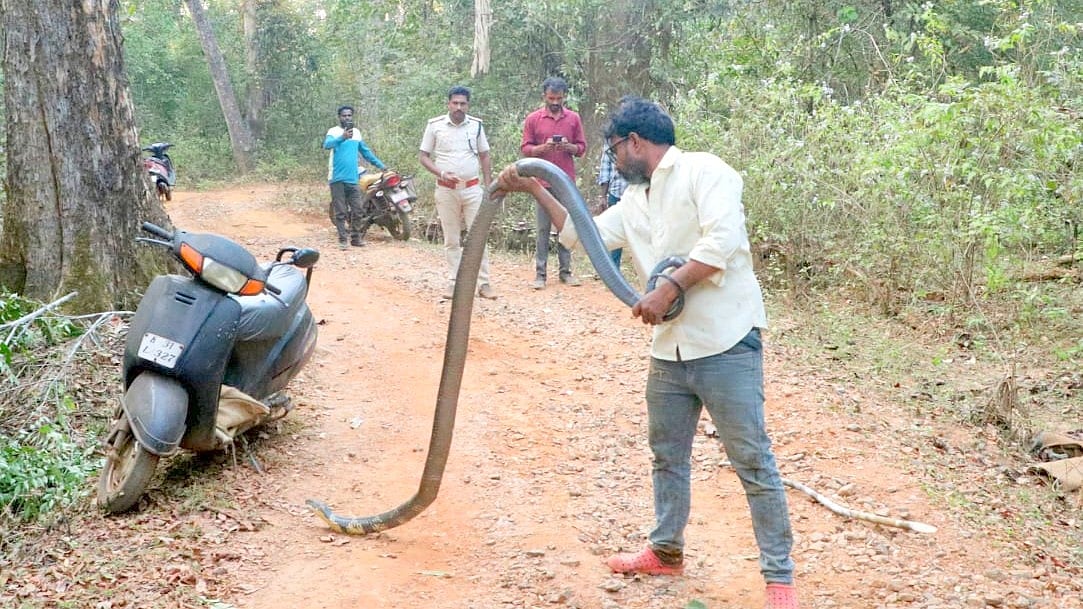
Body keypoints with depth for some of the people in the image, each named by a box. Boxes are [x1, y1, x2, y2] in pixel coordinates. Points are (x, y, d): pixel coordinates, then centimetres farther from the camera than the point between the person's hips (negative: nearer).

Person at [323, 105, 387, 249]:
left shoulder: (356, 132, 15)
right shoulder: (334, 131, -4)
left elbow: (365, 150, 26)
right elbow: (327, 145, -25)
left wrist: (380, 164, 26)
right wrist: (342, 137, -42)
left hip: (352, 178, 5)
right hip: (338, 178, -5)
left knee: (357, 210, 4)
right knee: (340, 212, -2)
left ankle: (356, 237, 16)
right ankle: (342, 239, 4)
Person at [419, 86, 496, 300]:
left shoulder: (476, 125, 3)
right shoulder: (435, 125, -2)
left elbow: (485, 157, 9)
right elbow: (423, 157, 2)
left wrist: (488, 186, 3)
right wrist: (442, 174, -13)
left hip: (473, 189, 1)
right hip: (446, 190, -1)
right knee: (451, 240, 6)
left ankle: (484, 283, 1)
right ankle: (453, 282, 13)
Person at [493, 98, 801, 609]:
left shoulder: (702, 170, -7)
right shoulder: (635, 201, 18)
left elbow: (722, 240, -20)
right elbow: (581, 234, 25)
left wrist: (670, 288, -19)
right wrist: (534, 189, 18)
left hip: (725, 344, -9)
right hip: (668, 351, 9)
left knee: (753, 461, -3)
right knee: (667, 455, 19)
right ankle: (666, 551, 36)